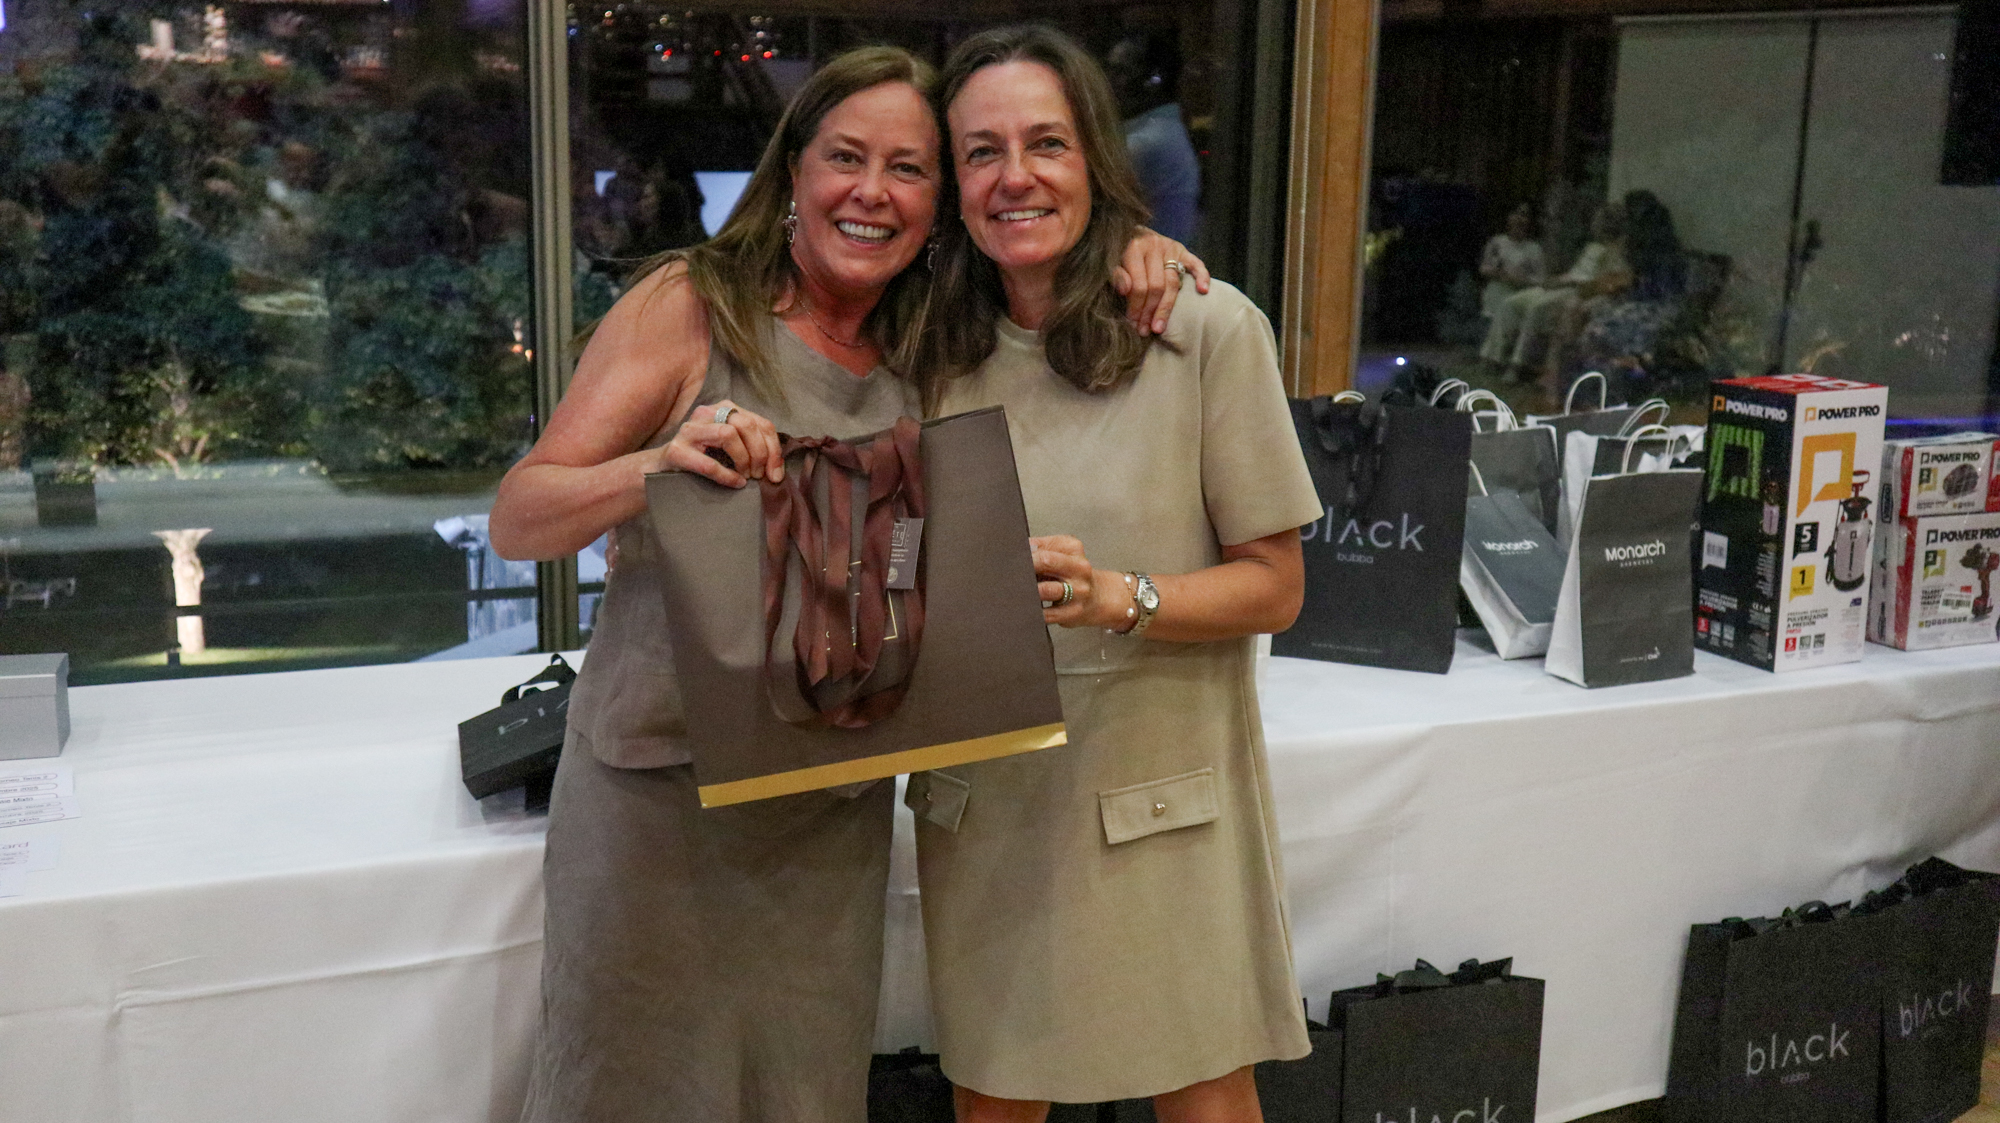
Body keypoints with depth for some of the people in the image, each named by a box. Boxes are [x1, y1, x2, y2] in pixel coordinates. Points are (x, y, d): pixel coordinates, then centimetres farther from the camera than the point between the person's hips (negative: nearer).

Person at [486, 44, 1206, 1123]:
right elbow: (516, 521, -10)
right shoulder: (689, 305, -6)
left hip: (835, 810, 4)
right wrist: (654, 468, -30)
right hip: (660, 790, -3)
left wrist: (1130, 253, -4)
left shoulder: (930, 346, 6)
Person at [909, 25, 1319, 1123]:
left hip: (1154, 786, -3)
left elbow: (1272, 586, -7)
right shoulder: (938, 347, 3)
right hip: (983, 788, 4)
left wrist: (1119, 601, -23)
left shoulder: (1208, 329, -11)